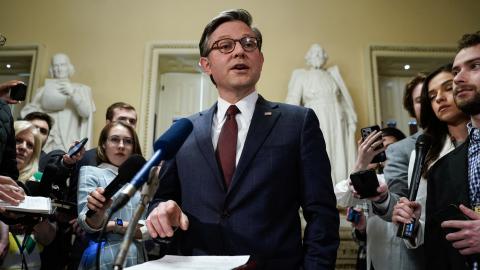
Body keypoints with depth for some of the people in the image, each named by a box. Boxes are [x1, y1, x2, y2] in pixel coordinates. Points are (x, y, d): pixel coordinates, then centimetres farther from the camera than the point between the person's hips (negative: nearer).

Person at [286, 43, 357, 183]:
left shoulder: (333, 74, 17)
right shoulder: (301, 76, 8)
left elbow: (346, 99, 16)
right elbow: (292, 103, 0)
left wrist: (351, 120, 6)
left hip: (337, 124, 3)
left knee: (341, 158, -1)